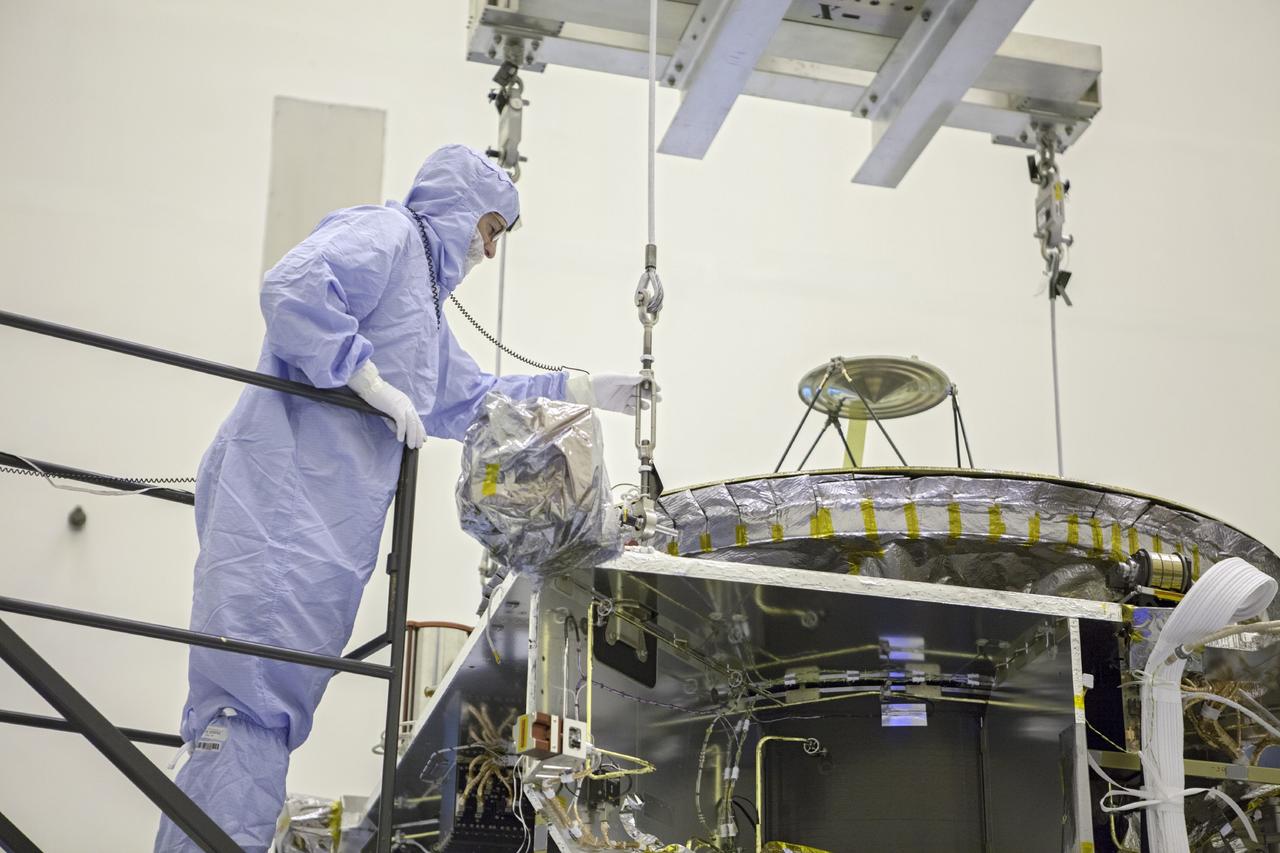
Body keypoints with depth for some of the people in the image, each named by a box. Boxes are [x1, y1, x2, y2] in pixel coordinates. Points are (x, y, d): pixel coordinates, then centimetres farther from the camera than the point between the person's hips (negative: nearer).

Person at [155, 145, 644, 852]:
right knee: (255, 690, -18)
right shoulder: (387, 233, 0)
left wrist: (583, 391, 41)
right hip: (284, 496, -10)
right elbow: (293, 289, -19)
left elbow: (466, 400, 41)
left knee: (282, 700, 4)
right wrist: (375, 384, -14)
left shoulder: (426, 298, 33)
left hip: (336, 522, 10)